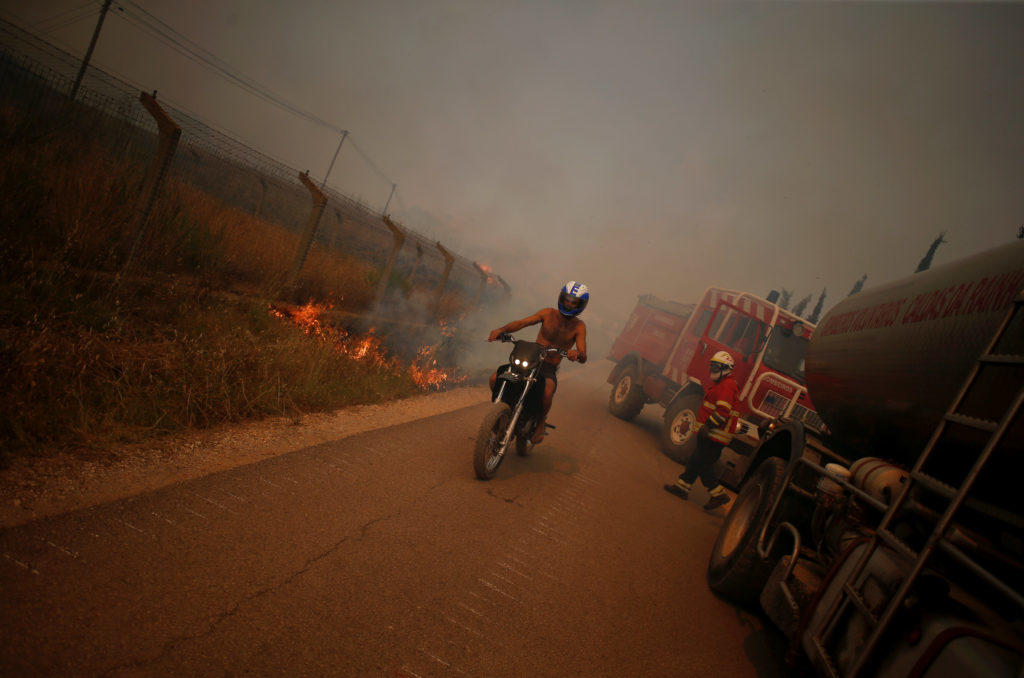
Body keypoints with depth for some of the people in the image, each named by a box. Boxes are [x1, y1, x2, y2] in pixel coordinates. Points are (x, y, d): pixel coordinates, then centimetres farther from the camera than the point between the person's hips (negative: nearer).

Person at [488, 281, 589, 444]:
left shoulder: (579, 326, -1)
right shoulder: (548, 314, 3)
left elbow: (583, 358, -11)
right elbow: (521, 323, -7)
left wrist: (577, 354, -37)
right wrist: (501, 329, -27)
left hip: (549, 369, -3)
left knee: (548, 392, -37)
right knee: (495, 379, -16)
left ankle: (541, 423, -6)